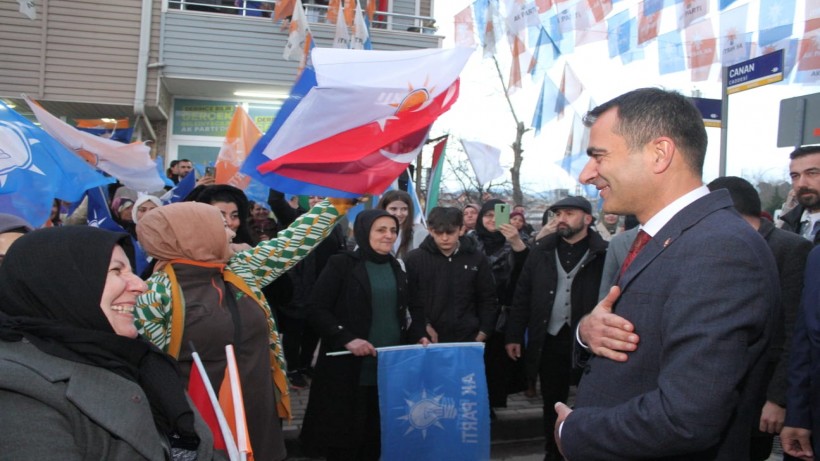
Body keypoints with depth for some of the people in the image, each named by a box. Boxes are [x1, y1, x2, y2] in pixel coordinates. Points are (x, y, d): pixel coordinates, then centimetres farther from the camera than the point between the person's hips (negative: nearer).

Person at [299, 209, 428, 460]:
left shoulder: (397, 268, 12)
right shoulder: (341, 264, -5)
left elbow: (410, 311, 19)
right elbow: (316, 310, -10)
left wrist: (417, 336, 0)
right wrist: (347, 338, -20)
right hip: (350, 368, -4)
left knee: (377, 438, 8)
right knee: (344, 437, 4)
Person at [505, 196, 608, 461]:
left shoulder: (604, 253, -7)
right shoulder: (542, 250, 4)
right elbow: (522, 295, 5)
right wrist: (514, 335, 2)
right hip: (549, 340, 3)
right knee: (552, 401, 15)